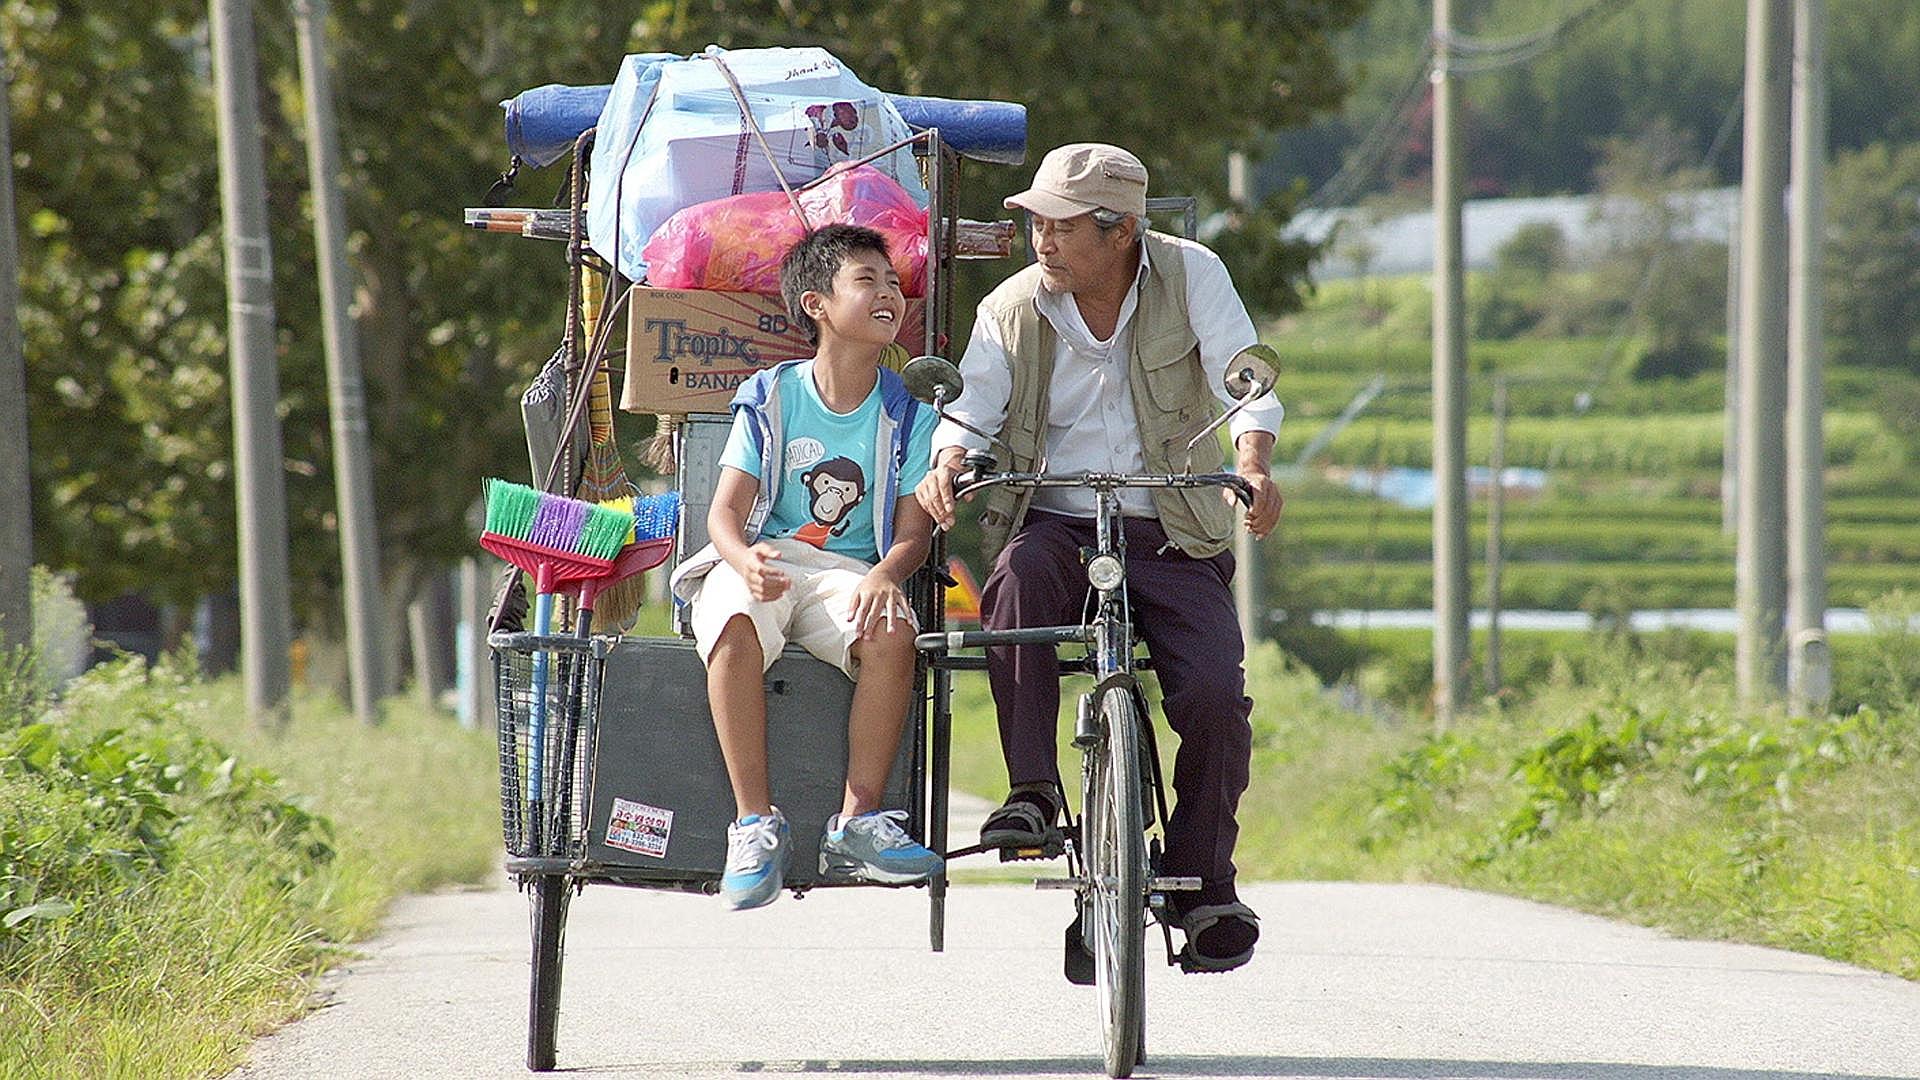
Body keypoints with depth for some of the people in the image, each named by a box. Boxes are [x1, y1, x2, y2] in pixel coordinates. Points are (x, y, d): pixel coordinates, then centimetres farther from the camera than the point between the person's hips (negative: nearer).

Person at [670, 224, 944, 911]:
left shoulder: (906, 411, 6)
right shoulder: (771, 396, 3)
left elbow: (914, 529, 2)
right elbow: (727, 509, -2)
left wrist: (886, 573, -22)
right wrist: (744, 559, -27)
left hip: (848, 570, 1)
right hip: (759, 563, -1)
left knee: (892, 634, -34)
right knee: (733, 628, -36)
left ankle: (856, 825, -26)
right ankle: (756, 823, -30)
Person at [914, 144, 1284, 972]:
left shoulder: (1191, 276, -3)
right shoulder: (1011, 310, 3)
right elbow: (971, 410, -4)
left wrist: (1253, 464, -30)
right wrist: (947, 463, -28)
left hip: (1172, 538, -1)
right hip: (1055, 524, 1)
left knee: (1216, 698, -20)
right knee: (1018, 582, -36)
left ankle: (1205, 886, -2)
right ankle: (1032, 793, -28)